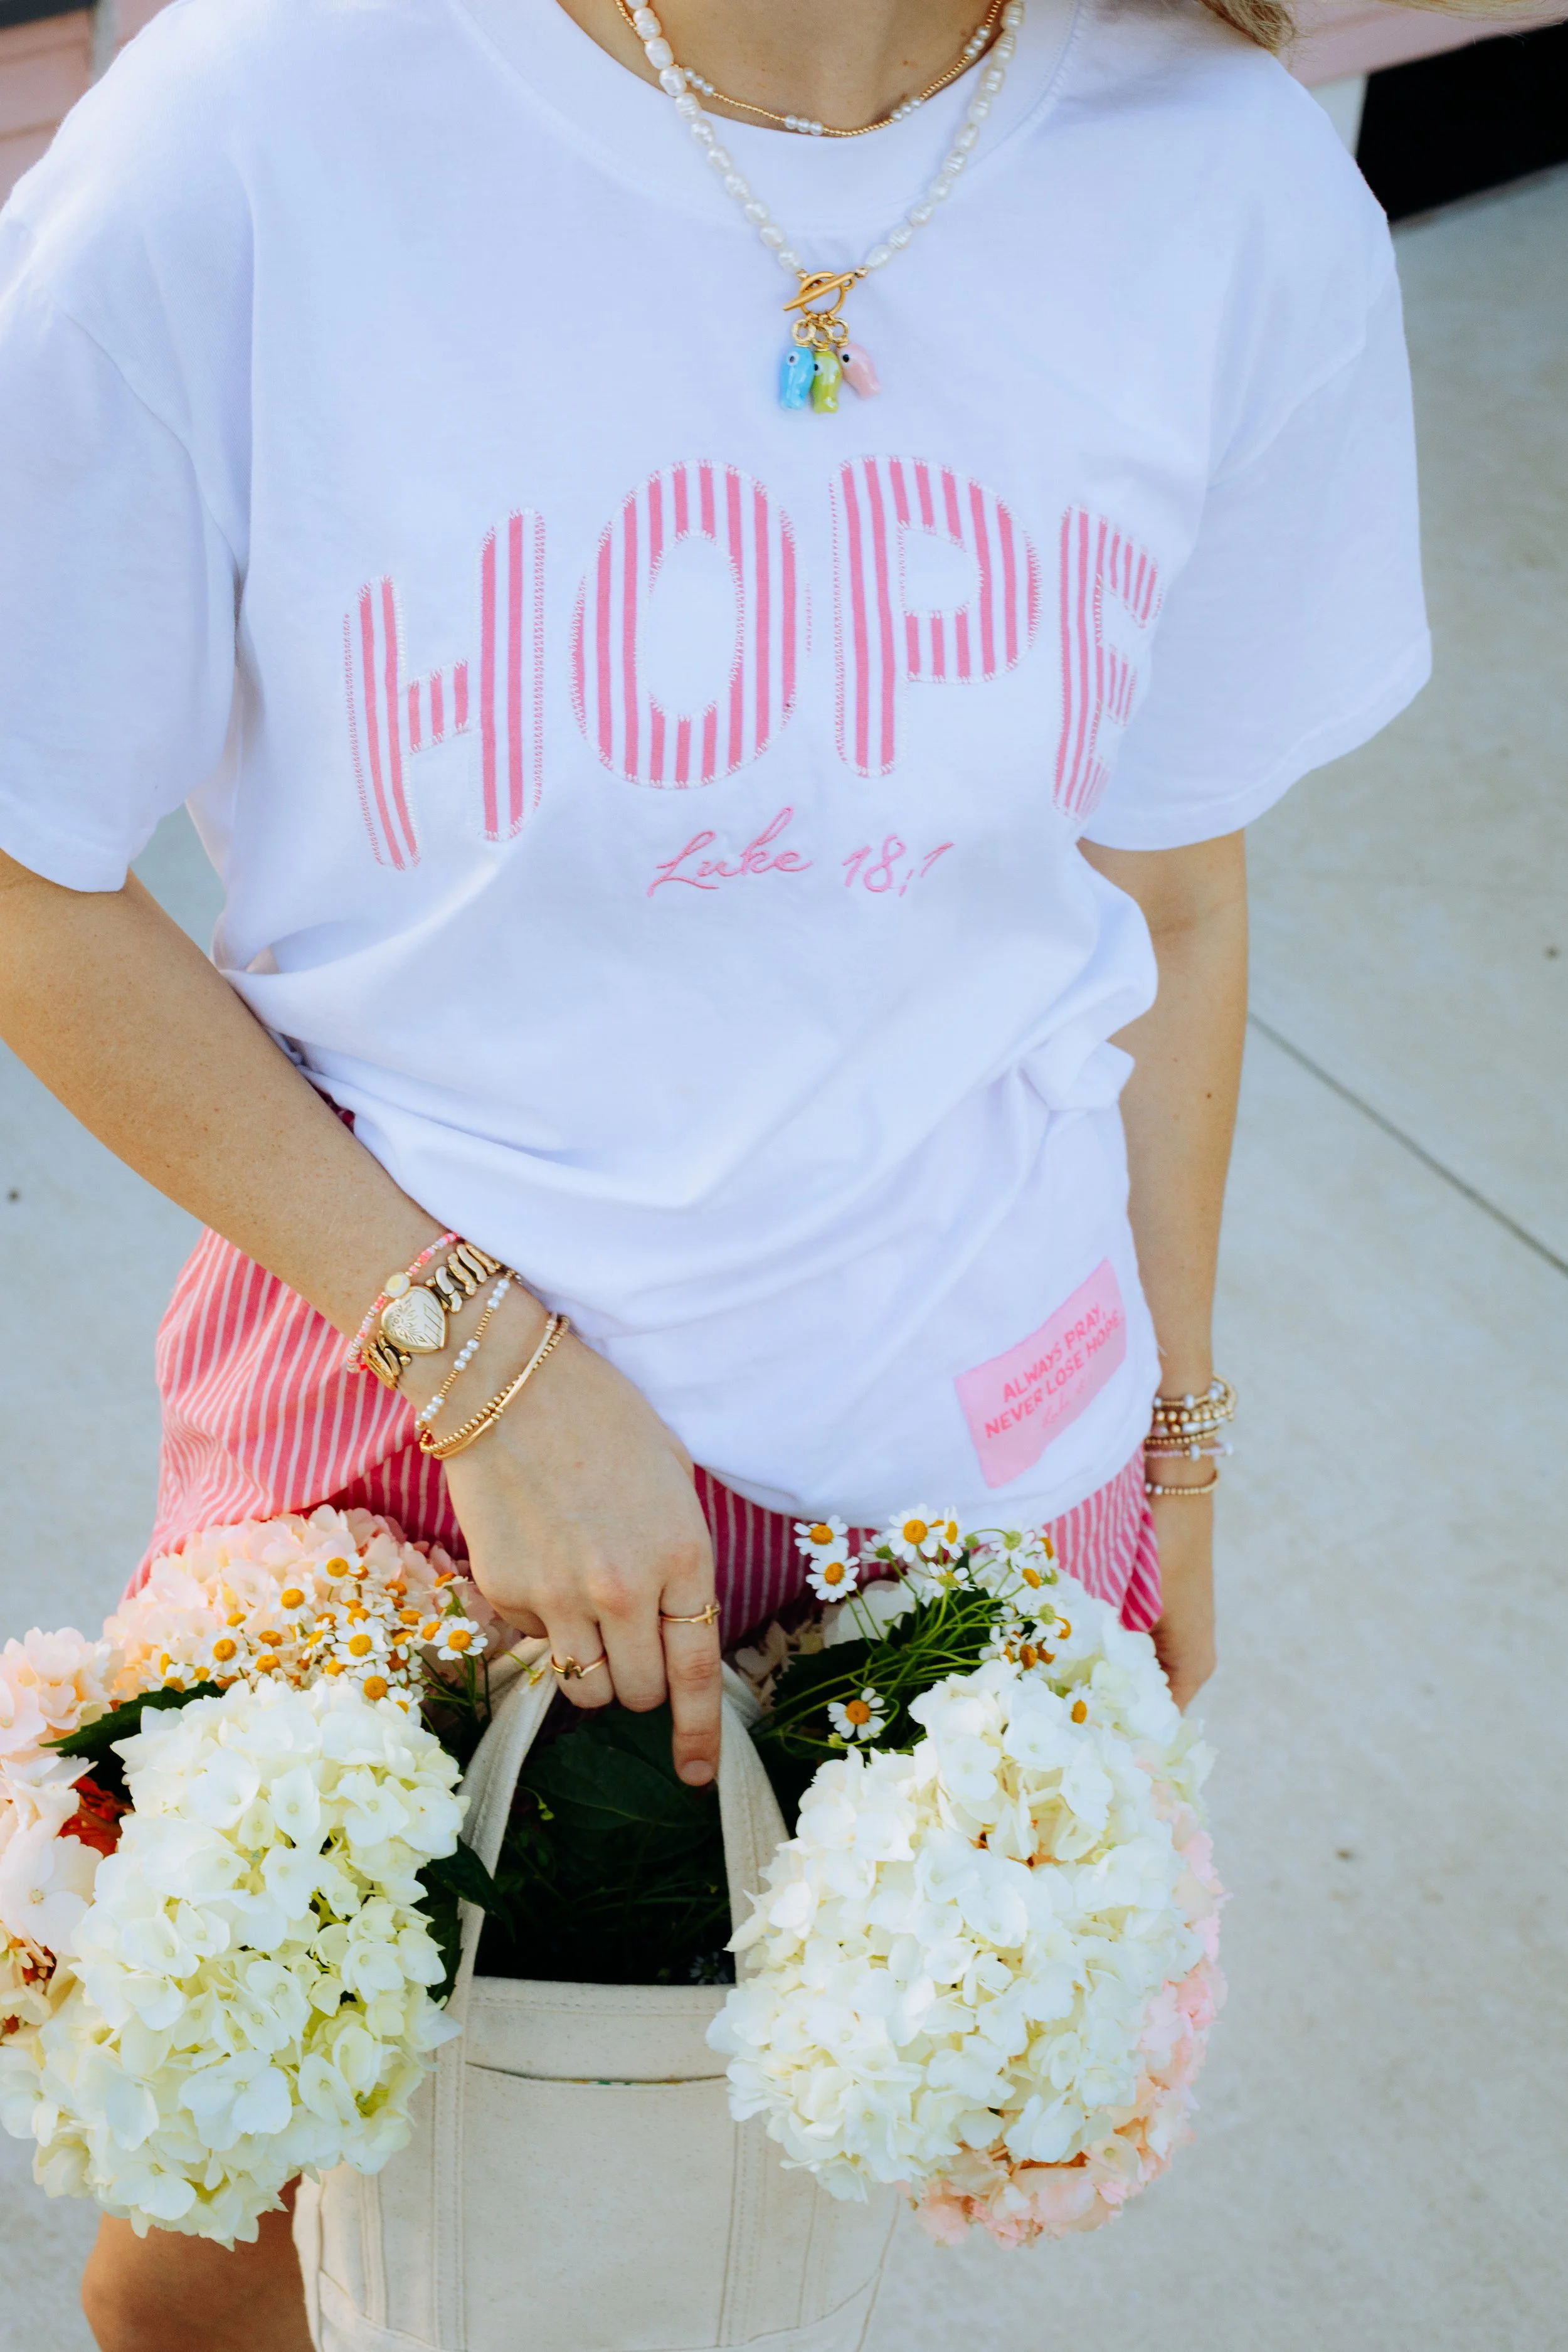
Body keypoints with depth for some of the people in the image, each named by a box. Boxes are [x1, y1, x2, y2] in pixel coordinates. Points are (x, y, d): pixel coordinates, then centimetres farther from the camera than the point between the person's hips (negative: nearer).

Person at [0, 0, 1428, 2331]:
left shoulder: (1236, 187, -11)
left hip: (969, 1438, 2)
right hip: (391, 1394, -1)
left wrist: (1173, 1434, 12)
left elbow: (1170, 894, 2)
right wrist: (483, 1353, -16)